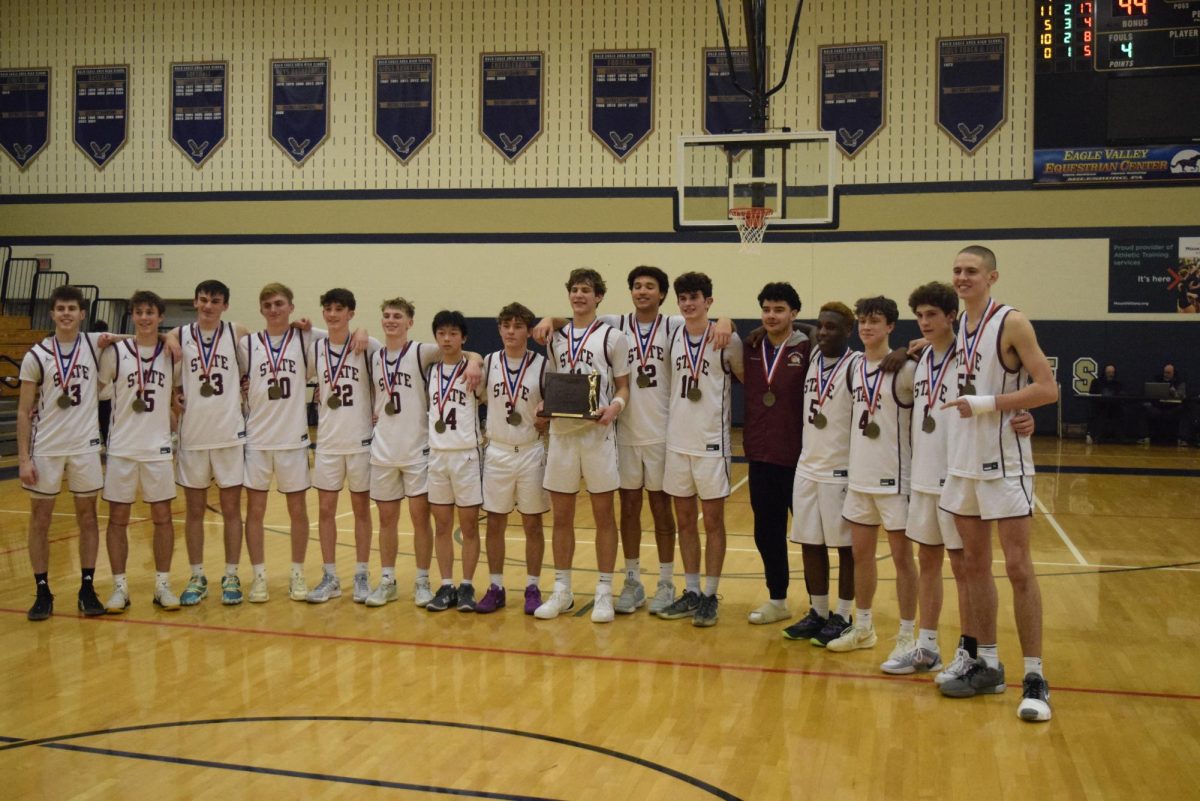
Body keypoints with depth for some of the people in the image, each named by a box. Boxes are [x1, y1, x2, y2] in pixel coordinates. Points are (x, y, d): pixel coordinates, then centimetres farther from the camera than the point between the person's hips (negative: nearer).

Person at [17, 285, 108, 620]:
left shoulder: (95, 344, -1)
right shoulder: (36, 356, -4)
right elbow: (24, 411, -2)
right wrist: (23, 457, -8)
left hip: (85, 446, 1)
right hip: (45, 448, -1)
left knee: (87, 517, 6)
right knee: (40, 520, 5)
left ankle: (87, 588, 15)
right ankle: (42, 592, 15)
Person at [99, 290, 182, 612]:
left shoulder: (172, 353, 2)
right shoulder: (115, 351, -4)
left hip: (159, 448, 2)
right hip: (121, 448, -1)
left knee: (162, 517, 5)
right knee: (118, 518, 4)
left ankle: (163, 584, 15)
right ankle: (119, 587, 13)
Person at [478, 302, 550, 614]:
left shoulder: (542, 365, -5)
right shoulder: (488, 363, 2)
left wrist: (547, 421, -9)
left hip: (531, 453, -2)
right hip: (496, 453, 2)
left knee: (532, 524, 6)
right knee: (495, 522, 6)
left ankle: (532, 588, 16)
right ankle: (495, 587, 17)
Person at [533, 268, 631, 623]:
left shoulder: (613, 337, 0)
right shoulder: (556, 337, 12)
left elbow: (623, 386, 2)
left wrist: (614, 407, -18)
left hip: (597, 433, -4)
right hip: (561, 433, 4)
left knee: (603, 515, 4)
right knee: (561, 516, 8)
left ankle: (604, 593, 12)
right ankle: (562, 591, 19)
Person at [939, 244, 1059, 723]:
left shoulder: (1011, 323, -11)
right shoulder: (957, 327, 10)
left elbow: (1047, 389, -16)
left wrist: (985, 404, -20)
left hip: (1005, 463, -7)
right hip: (962, 462, 7)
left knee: (1018, 568, -5)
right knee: (975, 565, 11)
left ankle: (1035, 677, 2)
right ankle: (986, 664, 22)